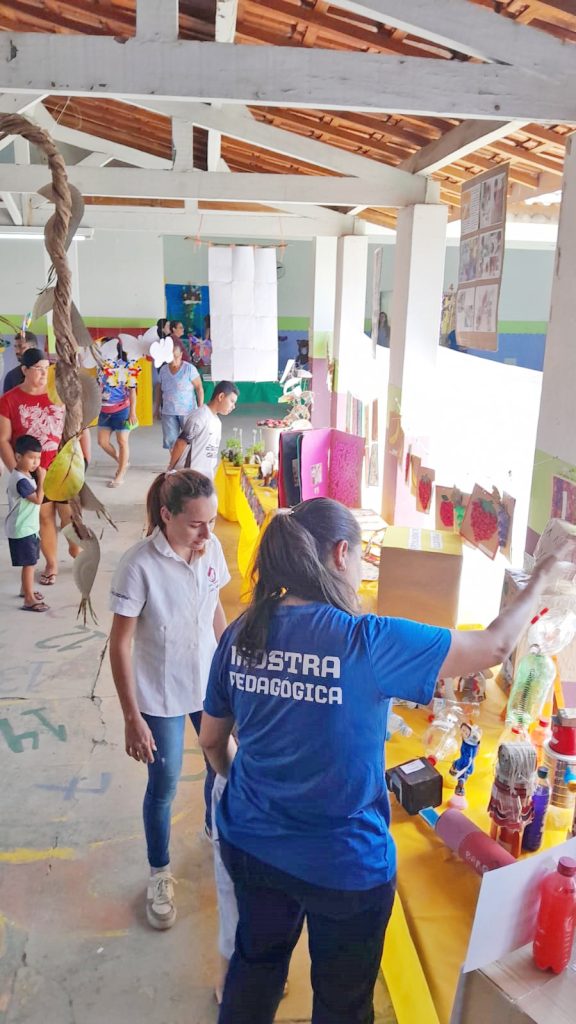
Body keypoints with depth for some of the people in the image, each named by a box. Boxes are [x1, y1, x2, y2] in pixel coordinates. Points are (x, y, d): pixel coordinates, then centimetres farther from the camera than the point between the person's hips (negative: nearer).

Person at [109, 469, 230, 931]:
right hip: (161, 696, -5)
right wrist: (132, 718, -16)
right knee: (164, 786, 11)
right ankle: (160, 874, 36)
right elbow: (120, 643, -18)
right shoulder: (140, 566, -26)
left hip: (210, 683, 5)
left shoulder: (211, 547, -11)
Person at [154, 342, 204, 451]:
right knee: (171, 441, 5)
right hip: (168, 412, 4)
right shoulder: (163, 369, 4)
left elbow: (199, 388, -9)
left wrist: (200, 408, -13)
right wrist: (157, 408, 14)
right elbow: (159, 389, 15)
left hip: (187, 411, -4)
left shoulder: (189, 368, -9)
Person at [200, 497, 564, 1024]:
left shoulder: (241, 635, -9)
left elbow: (213, 741, 3)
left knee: (256, 961, 30)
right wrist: (540, 579, 0)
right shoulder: (368, 642, -26)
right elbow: (494, 646, -17)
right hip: (344, 864, -4)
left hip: (250, 844, 5)